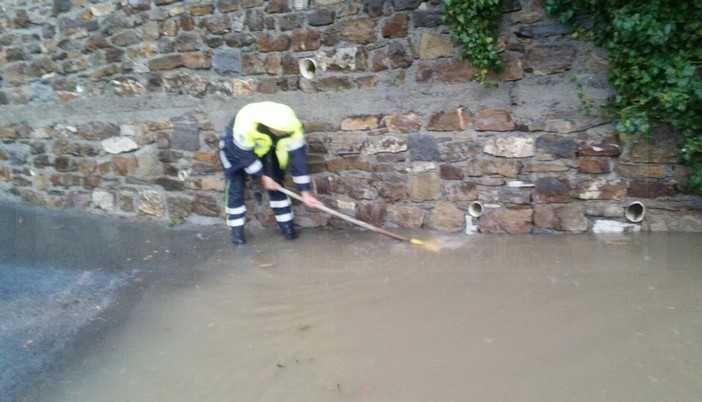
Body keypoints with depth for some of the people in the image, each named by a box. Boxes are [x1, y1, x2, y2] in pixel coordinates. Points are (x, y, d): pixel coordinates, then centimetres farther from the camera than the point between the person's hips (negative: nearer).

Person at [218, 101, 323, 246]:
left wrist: (304, 191, -26)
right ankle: (237, 229, 11)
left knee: (275, 183, 0)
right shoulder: (245, 126, -44)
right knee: (236, 188, -5)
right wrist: (262, 177, -19)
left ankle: (286, 223, 12)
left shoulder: (290, 126, -33)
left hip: (265, 147, 3)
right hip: (236, 149, -3)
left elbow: (297, 157, -28)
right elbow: (245, 155, -29)